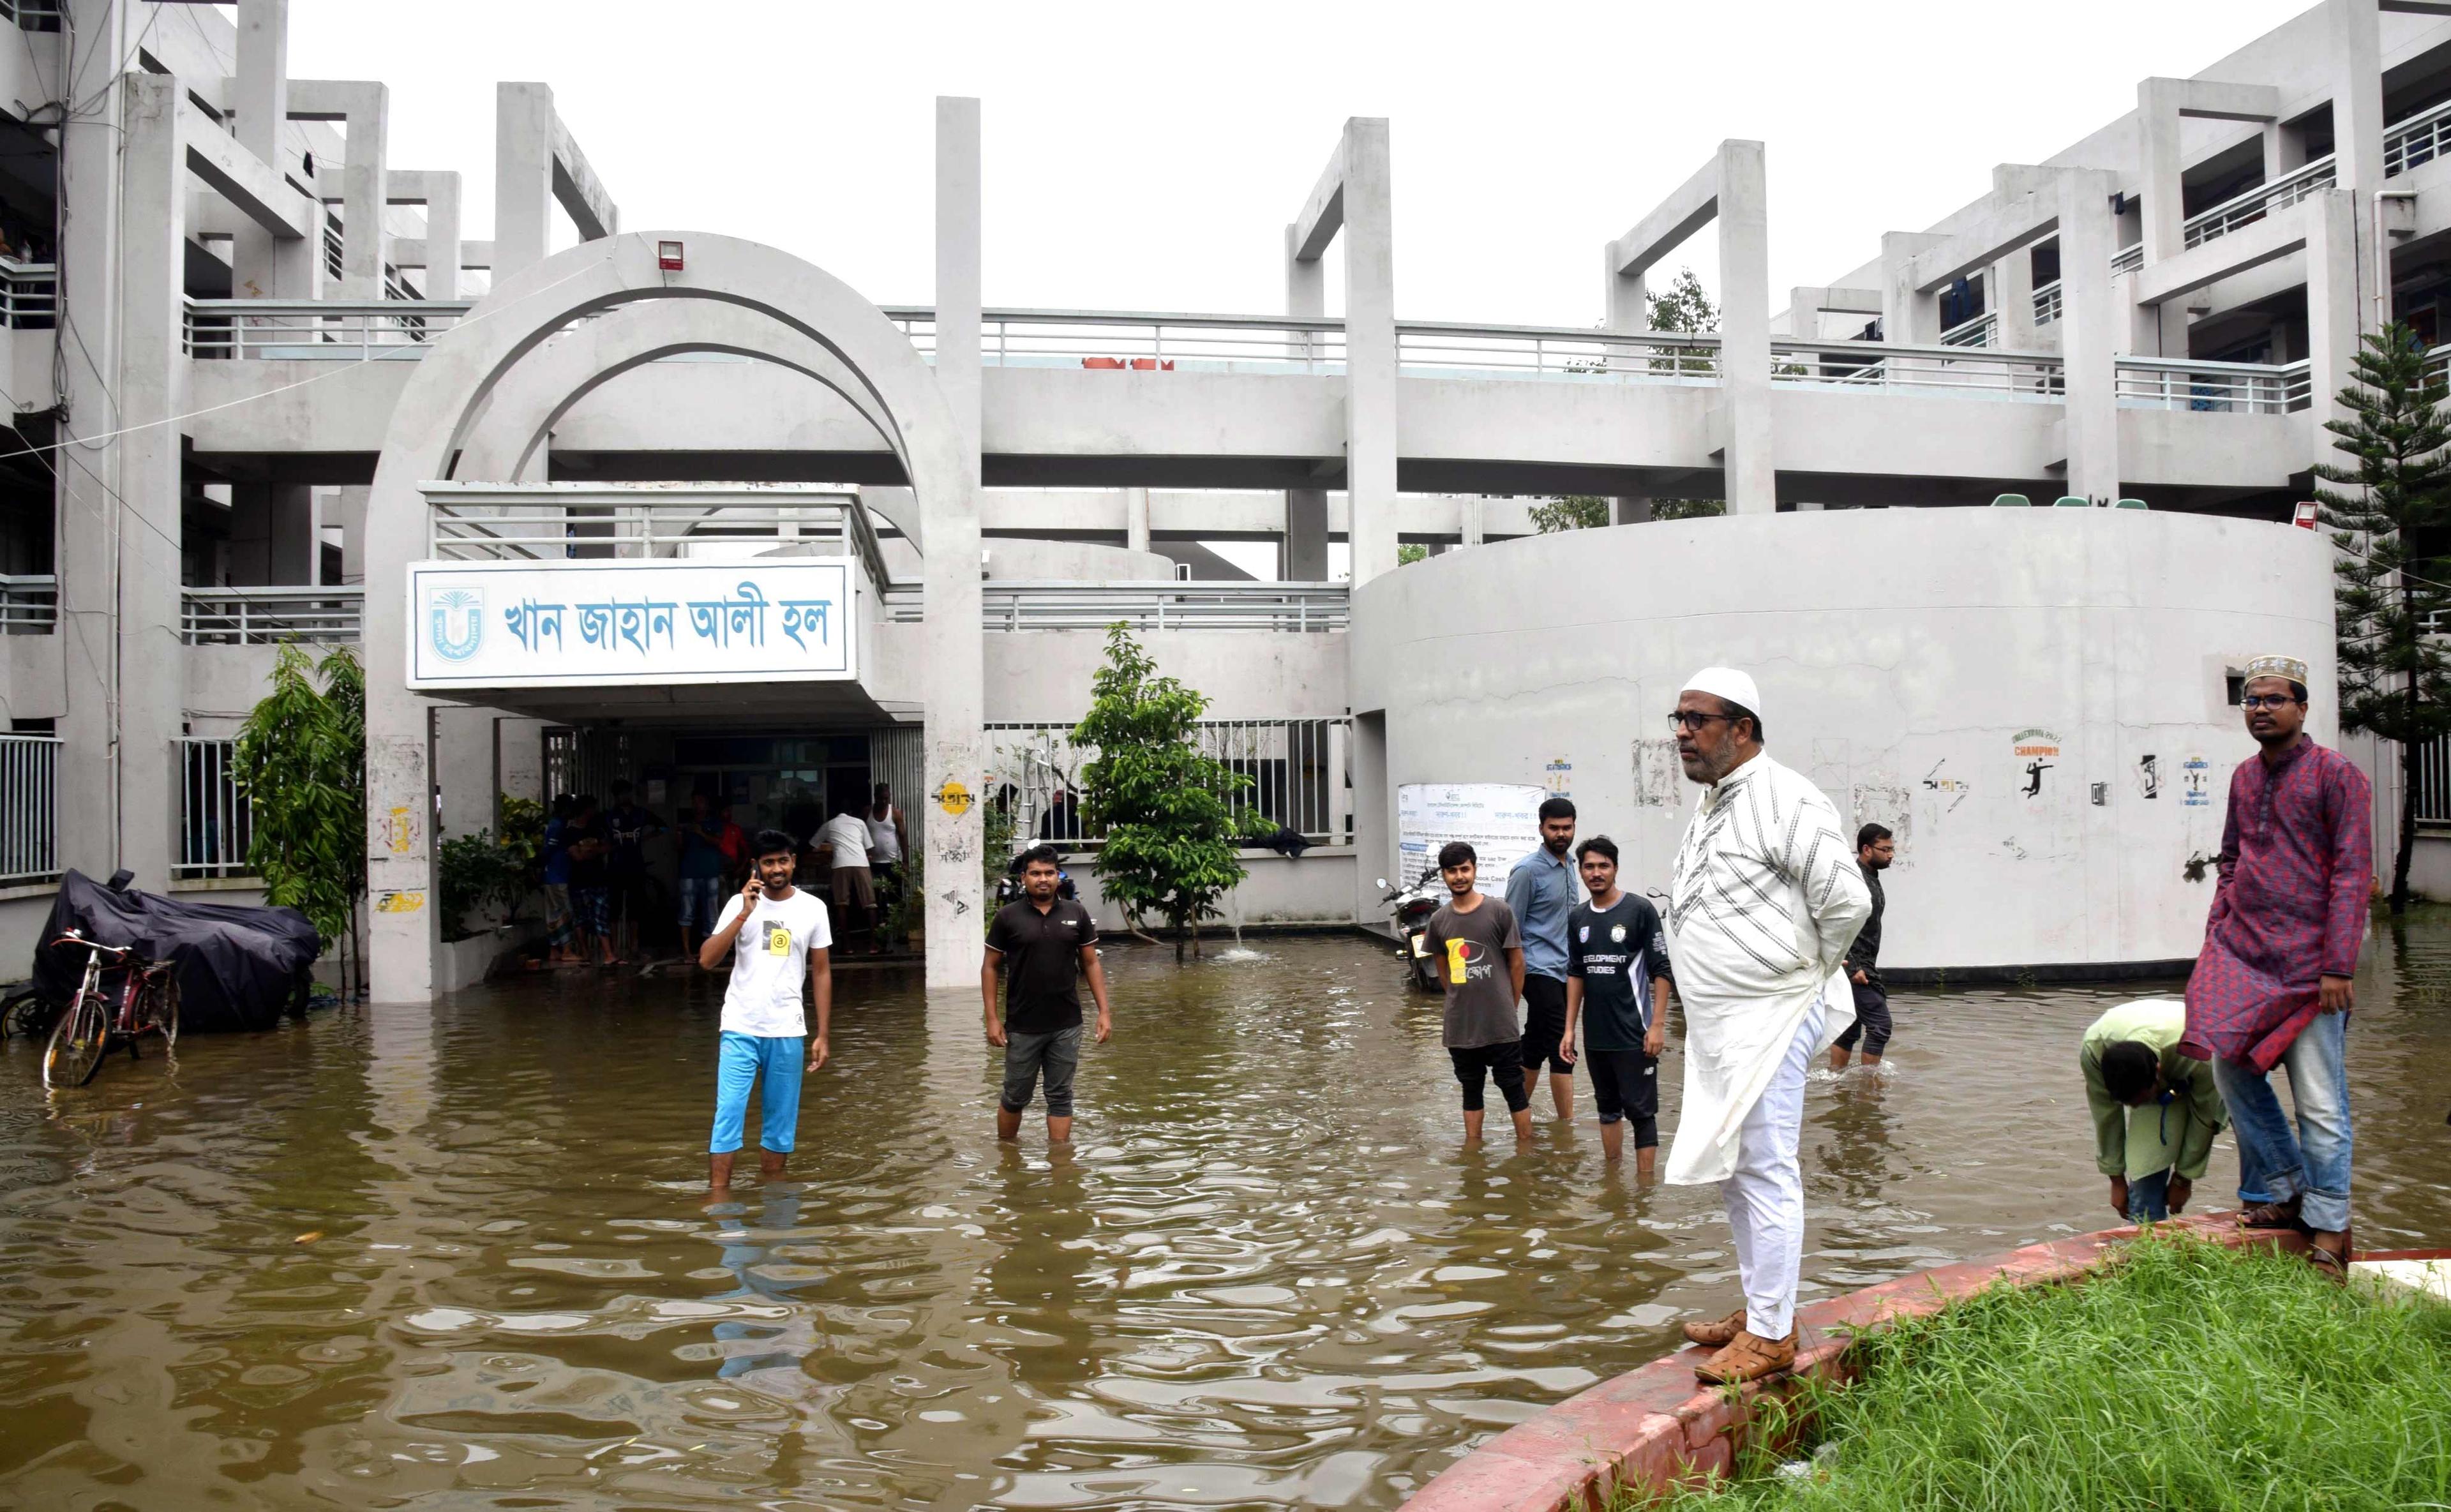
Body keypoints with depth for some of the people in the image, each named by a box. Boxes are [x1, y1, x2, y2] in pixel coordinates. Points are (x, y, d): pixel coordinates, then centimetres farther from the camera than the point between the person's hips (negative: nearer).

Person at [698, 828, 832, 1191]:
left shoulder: (813, 908, 3)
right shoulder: (740, 903, 1)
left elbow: (821, 972, 7)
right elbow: (707, 960, -9)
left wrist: (822, 1035, 4)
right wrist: (745, 914, -18)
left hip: (787, 1032, 1)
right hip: (740, 1029, -1)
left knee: (780, 1123, 8)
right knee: (728, 1115, -8)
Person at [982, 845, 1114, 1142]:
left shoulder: (1077, 914, 2)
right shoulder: (1007, 917, -3)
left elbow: (1091, 964, 7)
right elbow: (990, 967, 0)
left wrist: (1104, 1011, -1)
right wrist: (992, 1019, -6)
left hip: (1066, 1026, 1)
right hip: (1022, 1027, -1)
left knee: (1060, 1097, 7)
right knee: (1015, 1097, 10)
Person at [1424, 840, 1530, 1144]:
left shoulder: (1499, 912, -7)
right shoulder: (1439, 920, 3)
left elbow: (1516, 962, 0)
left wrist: (1509, 1007, 5)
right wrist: (1461, 1001, 11)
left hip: (1501, 1027, -3)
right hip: (1461, 1027, 3)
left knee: (1514, 1089, 6)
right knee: (1471, 1090, 15)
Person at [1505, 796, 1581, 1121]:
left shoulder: (1569, 866, 13)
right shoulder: (1528, 870, -12)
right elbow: (1511, 927, -11)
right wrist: (1516, 979, -13)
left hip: (1564, 969, 8)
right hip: (1540, 970, -8)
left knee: (1536, 1045, 11)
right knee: (1562, 1049, -9)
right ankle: (1567, 1123, -2)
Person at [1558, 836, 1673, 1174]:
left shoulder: (1640, 910, -8)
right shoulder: (1577, 919, 8)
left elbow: (1661, 971, -8)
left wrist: (1658, 1025, -13)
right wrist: (1569, 1029, 10)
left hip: (1634, 1035, -6)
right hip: (1595, 1035, 6)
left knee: (1641, 1110, -2)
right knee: (1608, 1107, 16)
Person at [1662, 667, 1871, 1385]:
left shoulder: (1784, 800, -16)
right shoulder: (1710, 803, 14)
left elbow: (1848, 900, -21)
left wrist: (1803, 975, -7)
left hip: (1768, 1021, -10)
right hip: (1720, 1024, 10)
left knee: (1765, 1171, -4)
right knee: (1730, 1168, 17)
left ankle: (1773, 1334, 7)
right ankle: (1757, 1306, 32)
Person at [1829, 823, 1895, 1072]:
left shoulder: (1871, 878, 17)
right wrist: (1854, 968, -24)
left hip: (1861, 966, 10)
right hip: (1856, 967, -10)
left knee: (1851, 1029, 11)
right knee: (1879, 1024, -9)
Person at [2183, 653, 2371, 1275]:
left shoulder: (2336, 775, -5)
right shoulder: (2244, 777, 14)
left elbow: (2352, 873, -9)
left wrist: (2338, 967, -14)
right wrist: (2215, 934, 11)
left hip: (2307, 960, -6)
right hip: (2240, 952, 6)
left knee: (2320, 1100, -2)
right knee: (2231, 1066, 5)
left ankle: (2329, 1224, 11)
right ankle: (2280, 1191, 22)